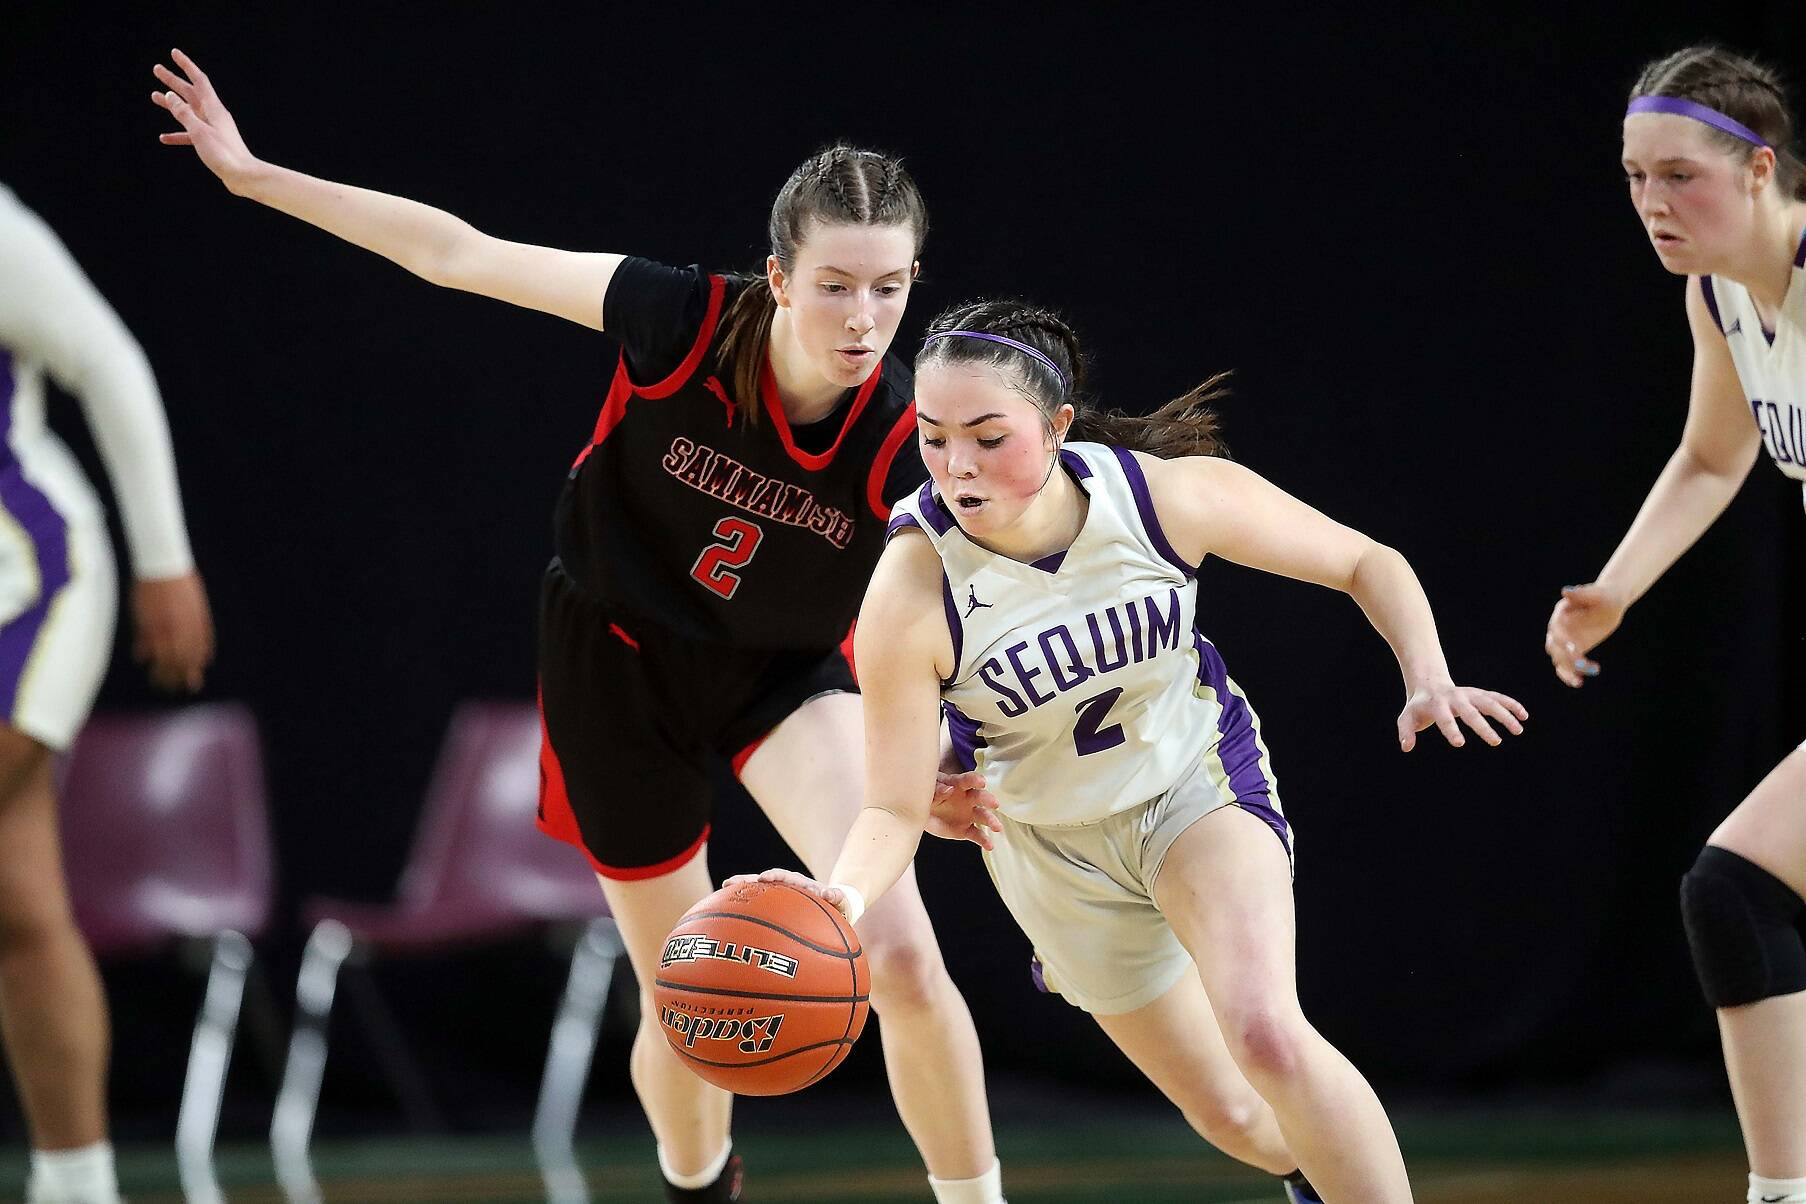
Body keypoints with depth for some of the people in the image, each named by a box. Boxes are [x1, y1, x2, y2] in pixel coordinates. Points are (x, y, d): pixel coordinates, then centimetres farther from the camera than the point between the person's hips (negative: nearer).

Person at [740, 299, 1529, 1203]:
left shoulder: (1168, 494, -27)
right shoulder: (911, 597, -31)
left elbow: (1368, 565, -11)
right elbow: (893, 807, -24)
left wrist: (1428, 680, -27)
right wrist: (842, 895, -45)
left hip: (1198, 778, -1)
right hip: (1057, 845, 1)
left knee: (1265, 1034, -27)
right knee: (1229, 1111, 12)